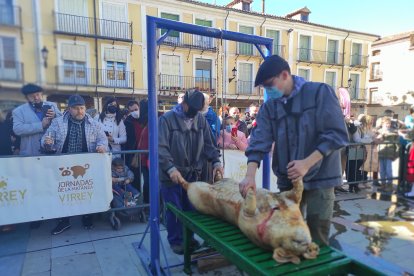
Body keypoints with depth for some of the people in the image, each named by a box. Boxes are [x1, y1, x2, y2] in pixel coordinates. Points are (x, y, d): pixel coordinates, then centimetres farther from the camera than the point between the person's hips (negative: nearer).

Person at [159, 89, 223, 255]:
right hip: (171, 174, -4)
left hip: (192, 173, 5)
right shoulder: (167, 119, -12)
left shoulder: (201, 119, 3)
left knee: (191, 208, 15)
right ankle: (175, 240, 27)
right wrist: (171, 168, -31)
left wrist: (216, 161, -8)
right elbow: (161, 147, -19)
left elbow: (208, 144, 7)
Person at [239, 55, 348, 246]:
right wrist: (250, 175, -20)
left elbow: (337, 134, -11)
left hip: (318, 177, -4)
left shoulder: (320, 92, -6)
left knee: (317, 239, 3)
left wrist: (307, 163, -21)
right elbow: (259, 141, -5)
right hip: (287, 180, 4)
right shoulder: (269, 107, 6)